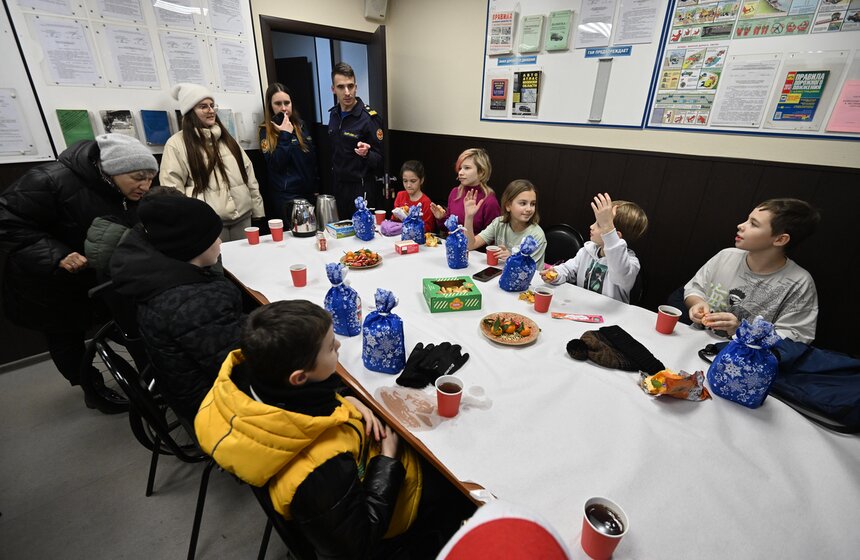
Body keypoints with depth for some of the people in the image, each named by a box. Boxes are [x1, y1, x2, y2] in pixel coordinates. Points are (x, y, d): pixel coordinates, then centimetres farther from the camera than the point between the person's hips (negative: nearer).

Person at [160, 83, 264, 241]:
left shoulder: (226, 138, 17)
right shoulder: (177, 143, 0)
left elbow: (248, 174, 15)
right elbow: (172, 188, -5)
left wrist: (258, 211, 11)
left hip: (243, 217, 5)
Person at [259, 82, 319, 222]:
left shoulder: (300, 126, 11)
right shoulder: (266, 131, -2)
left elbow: (313, 158, 14)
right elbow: (275, 164, -14)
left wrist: (316, 188, 10)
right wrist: (285, 135, -16)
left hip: (308, 192, 5)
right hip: (285, 196, -4)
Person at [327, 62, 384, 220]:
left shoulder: (369, 117, -13)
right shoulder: (334, 114, 7)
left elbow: (380, 160, -12)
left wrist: (366, 154, -33)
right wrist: (332, 185, 14)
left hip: (361, 189, -6)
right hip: (338, 188, 6)